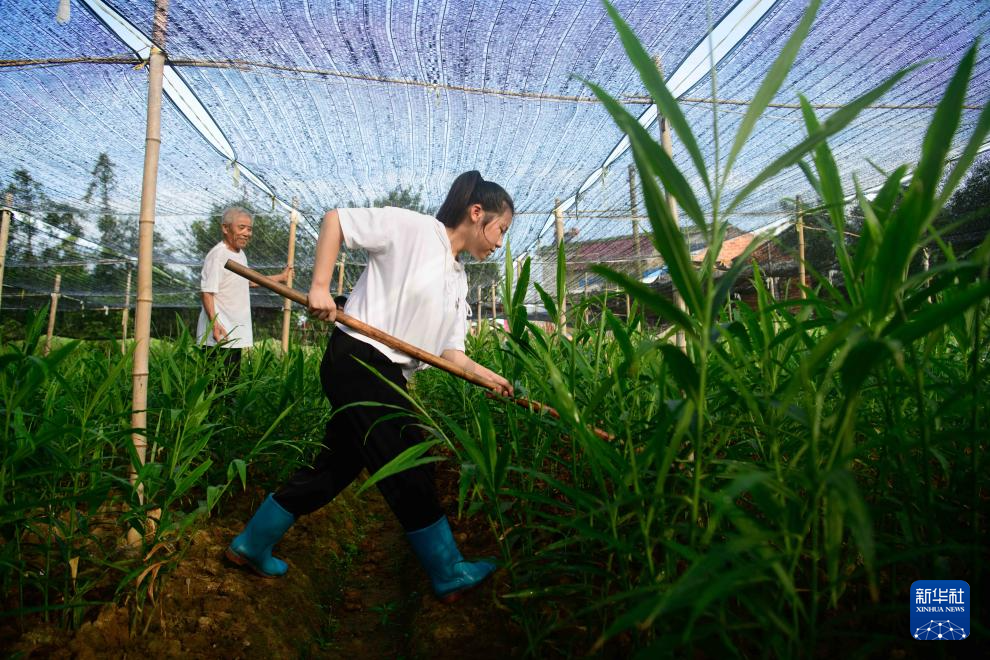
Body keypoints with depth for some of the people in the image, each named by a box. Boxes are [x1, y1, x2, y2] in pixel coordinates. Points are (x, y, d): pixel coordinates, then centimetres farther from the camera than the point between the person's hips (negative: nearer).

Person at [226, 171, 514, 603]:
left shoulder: (457, 283, 16)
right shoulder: (413, 228, -7)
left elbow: (449, 351, 9)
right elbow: (335, 219, -6)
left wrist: (486, 375, -6)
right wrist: (320, 285, -14)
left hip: (388, 378, 9)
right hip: (358, 360, -9)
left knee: (337, 467, 15)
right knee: (410, 469, -3)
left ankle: (252, 546, 32)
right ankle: (450, 575, 12)